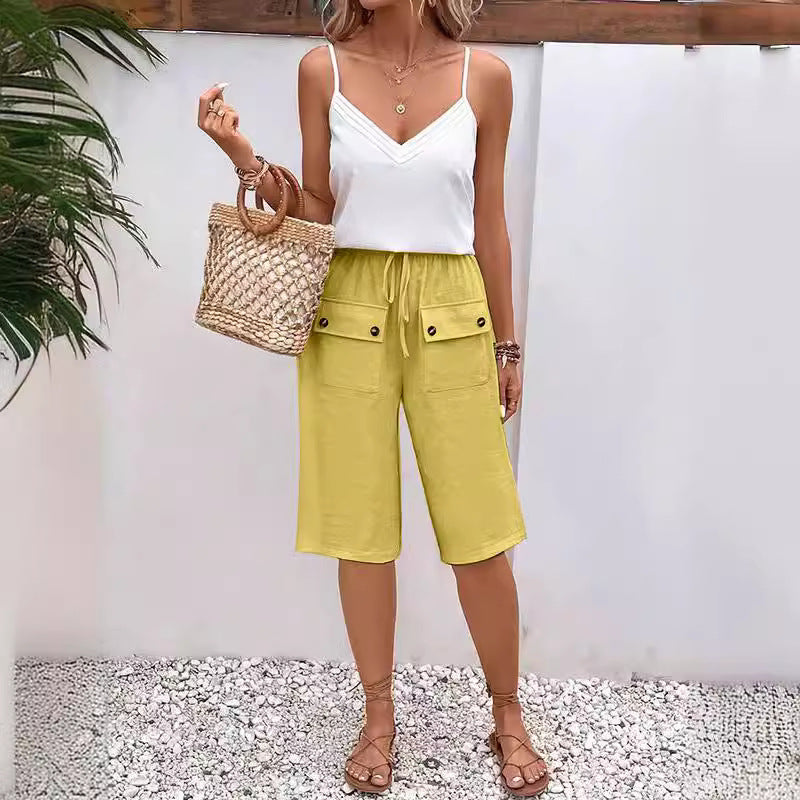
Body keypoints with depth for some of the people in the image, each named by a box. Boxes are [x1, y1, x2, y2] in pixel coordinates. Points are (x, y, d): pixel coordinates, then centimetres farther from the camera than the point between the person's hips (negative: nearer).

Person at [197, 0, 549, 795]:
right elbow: (315, 214, 5)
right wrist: (245, 159, -12)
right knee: (361, 528, 8)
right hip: (350, 315, 1)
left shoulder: (484, 75, 1)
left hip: (451, 319, 0)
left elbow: (489, 223, 7)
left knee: (478, 533, 2)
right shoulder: (323, 70, 1)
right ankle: (379, 717, 27)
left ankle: (508, 718, 24)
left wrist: (507, 344, 10)